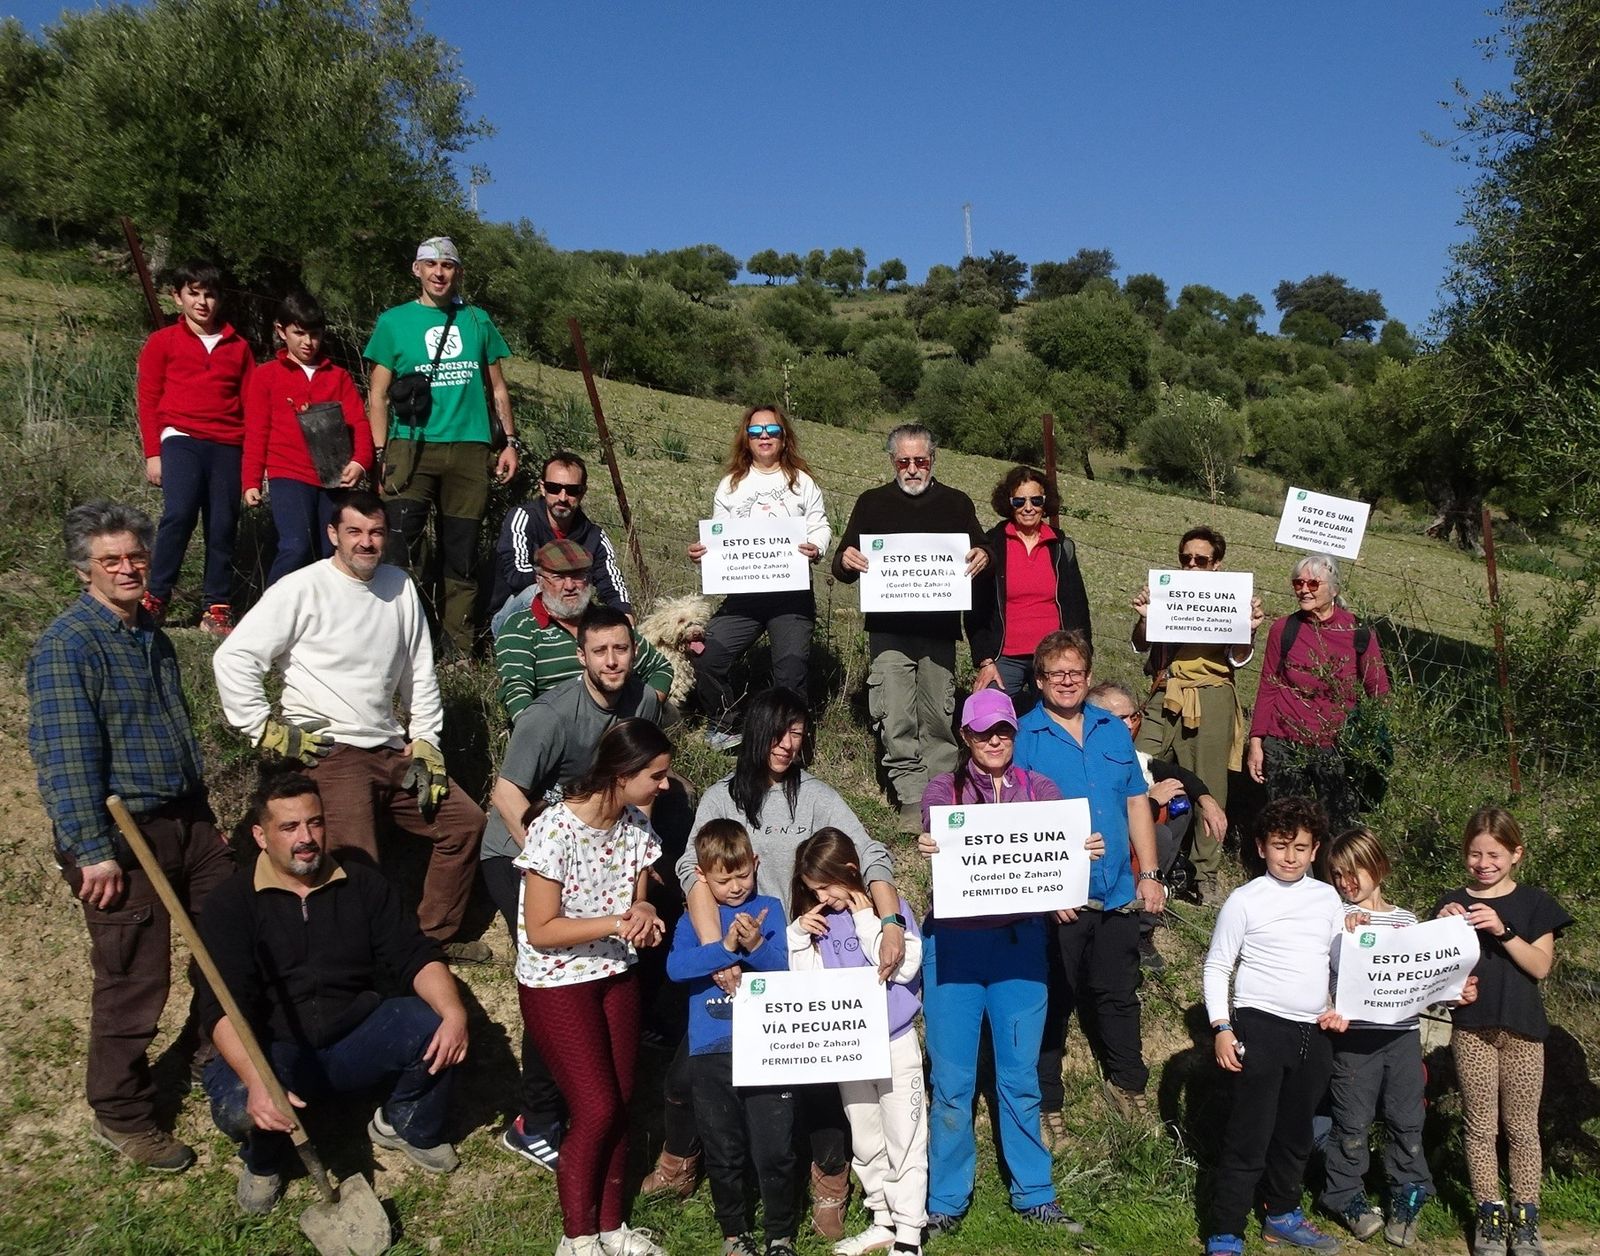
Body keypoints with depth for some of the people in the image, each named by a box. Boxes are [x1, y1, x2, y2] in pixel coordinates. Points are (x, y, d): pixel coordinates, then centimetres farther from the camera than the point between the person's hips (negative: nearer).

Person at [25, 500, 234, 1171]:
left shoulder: (149, 632, 12)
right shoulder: (67, 644, -15)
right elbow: (64, 756, -21)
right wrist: (93, 853, -23)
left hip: (186, 819, 8)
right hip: (122, 837, -8)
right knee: (133, 982, 2)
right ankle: (120, 1115, 21)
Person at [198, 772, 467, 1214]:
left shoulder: (363, 886, 3)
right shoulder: (232, 902, -7)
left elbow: (415, 957, -5)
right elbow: (224, 1007, -18)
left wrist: (454, 1012, -27)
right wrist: (257, 1081, -37)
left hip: (355, 1041, 2)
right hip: (271, 1052, -2)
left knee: (435, 1026, -24)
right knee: (238, 1107, -34)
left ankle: (407, 1124, 8)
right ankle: (264, 1161, 6)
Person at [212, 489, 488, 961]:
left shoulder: (400, 586, 10)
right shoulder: (302, 589, -8)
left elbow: (420, 672, 17)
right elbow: (233, 659, -12)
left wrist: (425, 740, 9)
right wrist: (268, 731, -12)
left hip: (393, 750, 7)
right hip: (329, 754, -7)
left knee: (466, 822, 9)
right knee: (356, 863, -20)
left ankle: (436, 935, 21)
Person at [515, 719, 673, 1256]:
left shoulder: (636, 826, -4)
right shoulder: (555, 829, -24)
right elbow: (541, 931, -22)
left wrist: (643, 912, -17)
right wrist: (618, 921, -30)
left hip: (617, 976, 6)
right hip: (555, 984, -6)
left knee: (620, 1105, 8)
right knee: (596, 1110, -5)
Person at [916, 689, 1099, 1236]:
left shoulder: (1038, 788, 7)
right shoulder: (943, 788, 3)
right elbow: (937, 844, -15)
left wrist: (1086, 851, -27)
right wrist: (929, 847, -38)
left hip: (1020, 940, 1)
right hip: (953, 942, -1)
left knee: (1020, 1077, 9)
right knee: (951, 1080, 3)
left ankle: (1034, 1194, 25)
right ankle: (945, 1201, 18)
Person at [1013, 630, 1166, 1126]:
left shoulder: (1114, 730, 7)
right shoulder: (1022, 737, -8)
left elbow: (1136, 803, 11)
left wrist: (1149, 873, 7)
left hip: (1118, 894, 4)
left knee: (1119, 996, 19)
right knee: (1051, 1003, 9)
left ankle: (1128, 1085, 39)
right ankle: (1046, 1103, 25)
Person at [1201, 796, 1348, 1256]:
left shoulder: (1328, 897, 7)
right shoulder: (1245, 900, -7)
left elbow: (1341, 961, 17)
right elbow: (1216, 967, -4)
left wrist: (1343, 1007, 2)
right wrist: (1222, 1028, -10)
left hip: (1313, 1033, 5)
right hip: (1259, 1028, -5)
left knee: (1296, 1133, 18)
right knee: (1248, 1136, -4)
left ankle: (1283, 1215, 36)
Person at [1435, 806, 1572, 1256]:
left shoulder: (1533, 903, 0)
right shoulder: (1453, 904, 3)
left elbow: (1541, 967, -8)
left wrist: (1502, 930, -21)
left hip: (1522, 1029, -1)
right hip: (1472, 1027, 1)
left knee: (1522, 1127, 7)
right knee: (1481, 1126, 7)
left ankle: (1525, 1217, 18)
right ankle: (1489, 1215, 17)